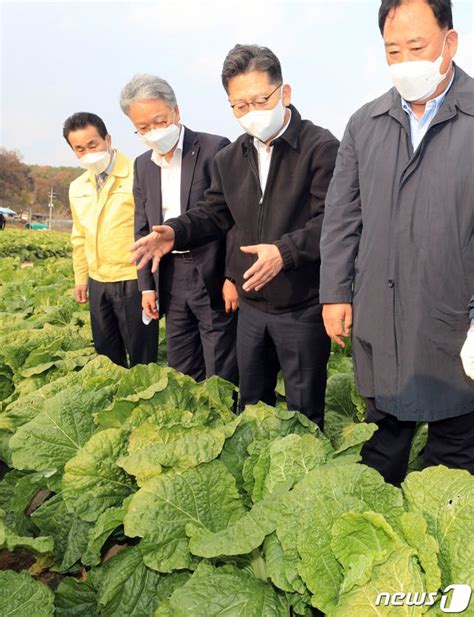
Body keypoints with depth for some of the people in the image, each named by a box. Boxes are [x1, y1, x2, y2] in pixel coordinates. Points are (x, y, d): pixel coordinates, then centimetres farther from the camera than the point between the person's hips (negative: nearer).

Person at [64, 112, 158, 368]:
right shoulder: (77, 188, 12)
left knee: (142, 358, 4)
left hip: (134, 282, -6)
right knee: (106, 356, 16)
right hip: (98, 284, 6)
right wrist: (80, 278, 20)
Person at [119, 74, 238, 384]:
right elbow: (142, 229, 15)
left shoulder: (215, 149, -8)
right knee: (181, 373, 14)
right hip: (170, 278, 6)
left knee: (221, 378, 1)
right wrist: (147, 285, 10)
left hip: (213, 277, -6)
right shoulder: (143, 165, 12)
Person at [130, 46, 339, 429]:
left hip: (303, 307, -6)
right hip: (251, 304, 6)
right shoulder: (230, 159, 9)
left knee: (304, 415, 9)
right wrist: (175, 232, -4)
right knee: (250, 406, 21)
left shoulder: (322, 147, -12)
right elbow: (214, 214, 15)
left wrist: (285, 251, -33)